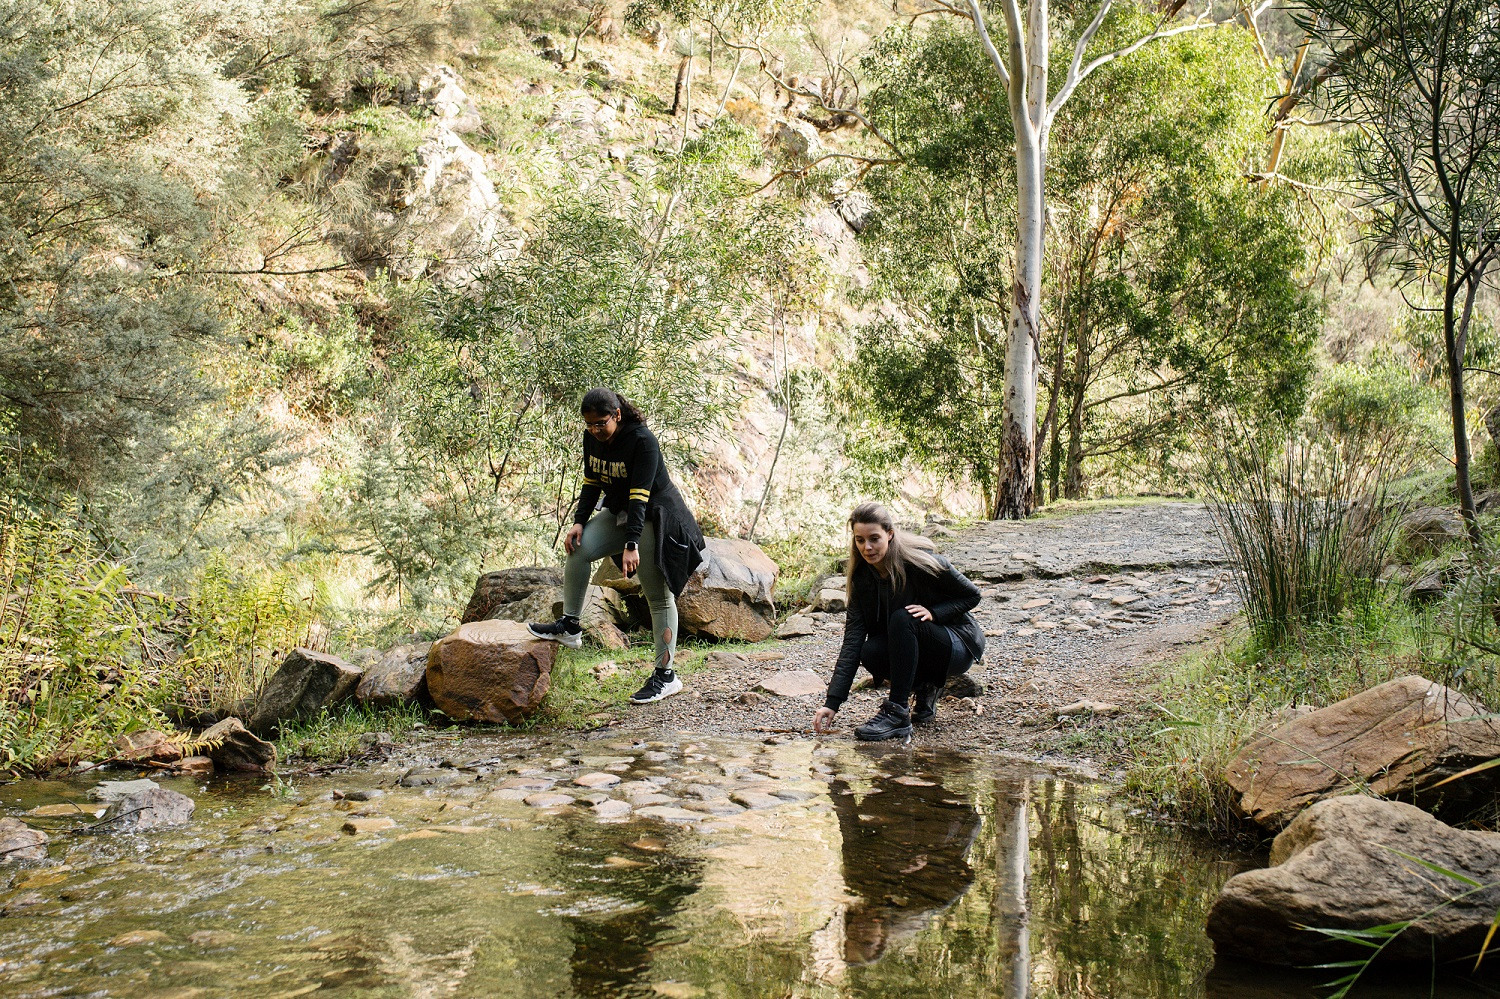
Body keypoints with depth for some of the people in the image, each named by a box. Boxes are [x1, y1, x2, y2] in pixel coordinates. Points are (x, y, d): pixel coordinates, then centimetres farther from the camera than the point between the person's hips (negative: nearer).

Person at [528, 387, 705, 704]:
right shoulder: (592, 438, -3)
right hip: (620, 514, 7)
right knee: (579, 548, -15)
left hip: (657, 518, -7)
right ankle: (569, 627, 0)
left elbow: (639, 496, -30)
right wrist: (579, 521, -6)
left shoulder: (642, 441, -25)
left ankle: (665, 676, -1)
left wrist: (631, 545, -35)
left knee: (659, 596, -6)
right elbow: (591, 482, 7)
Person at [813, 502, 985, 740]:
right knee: (870, 653, -25)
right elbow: (853, 639, -14)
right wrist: (832, 701, -23)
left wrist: (933, 612, -27)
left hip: (958, 646, -5)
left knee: (902, 619, -31)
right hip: (917, 651, 5)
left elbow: (972, 595, -9)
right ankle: (925, 688, 3)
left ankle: (898, 715, -30)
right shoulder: (862, 577, -8)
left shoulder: (921, 562, -22)